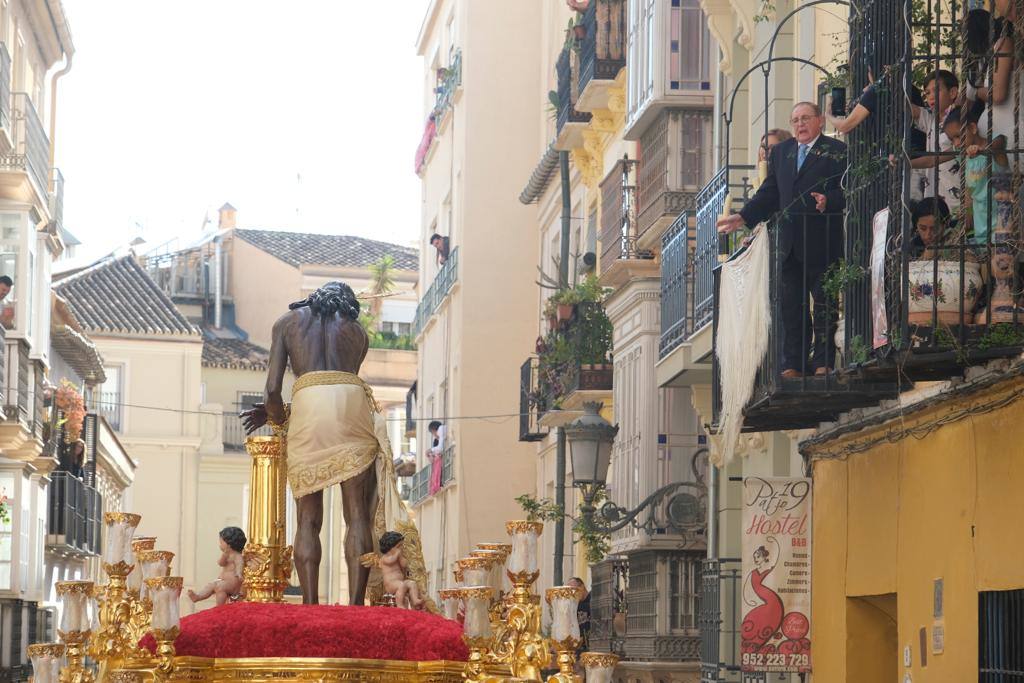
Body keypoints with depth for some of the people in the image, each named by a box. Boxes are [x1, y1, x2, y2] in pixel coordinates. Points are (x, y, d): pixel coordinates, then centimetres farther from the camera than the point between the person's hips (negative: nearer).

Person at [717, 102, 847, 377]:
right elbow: (770, 193, 19)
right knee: (791, 306, 7)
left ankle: (823, 363, 5)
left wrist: (828, 201, -26)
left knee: (825, 304, -1)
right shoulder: (781, 152, 18)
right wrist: (744, 217, 11)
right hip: (790, 245, 6)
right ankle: (793, 365, 11)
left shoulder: (837, 151, 0)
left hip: (822, 242, -5)